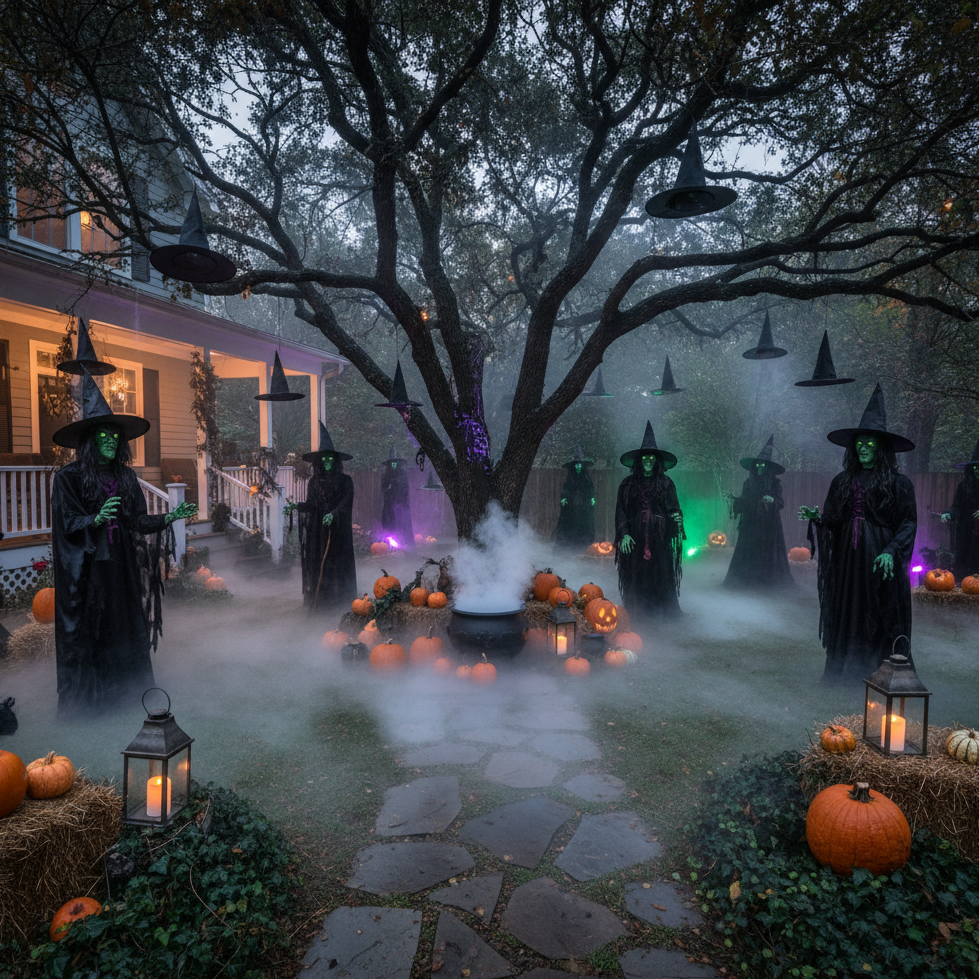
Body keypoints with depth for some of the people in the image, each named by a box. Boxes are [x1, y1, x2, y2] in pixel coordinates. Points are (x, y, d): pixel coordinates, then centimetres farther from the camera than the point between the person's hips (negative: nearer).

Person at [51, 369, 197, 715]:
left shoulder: (125, 476, 7)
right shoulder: (69, 477, -7)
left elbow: (137, 521, 8)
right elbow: (68, 525, -11)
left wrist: (171, 517, -4)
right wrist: (97, 518, -29)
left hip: (122, 566, 5)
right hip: (86, 569, -5)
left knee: (125, 627, 9)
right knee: (89, 630, 1)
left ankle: (124, 687, 23)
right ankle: (86, 696, 15)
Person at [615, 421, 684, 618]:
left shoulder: (665, 483, 8)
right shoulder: (628, 484, 7)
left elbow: (673, 508, 4)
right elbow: (621, 511, 5)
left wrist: (677, 518, -18)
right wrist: (623, 534, -5)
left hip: (659, 539, 0)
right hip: (635, 539, 0)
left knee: (661, 577, -1)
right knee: (637, 578, 0)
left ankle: (666, 614, 7)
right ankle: (637, 614, 8)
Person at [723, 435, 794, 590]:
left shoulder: (774, 483, 1)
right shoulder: (749, 483, 9)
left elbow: (781, 502, -2)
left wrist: (772, 500, -22)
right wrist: (733, 499, -4)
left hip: (767, 524, -2)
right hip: (750, 523, 2)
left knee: (767, 551, -2)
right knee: (748, 551, -1)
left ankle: (767, 580, 5)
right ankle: (748, 579, 6)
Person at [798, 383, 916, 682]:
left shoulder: (898, 483, -3)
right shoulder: (842, 481, 8)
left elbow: (909, 522, -6)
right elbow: (833, 521, 9)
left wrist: (891, 551, -18)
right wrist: (816, 517, -11)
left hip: (880, 559, -4)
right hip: (847, 558, 4)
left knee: (881, 618, 2)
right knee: (846, 613, 8)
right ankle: (844, 671, 18)